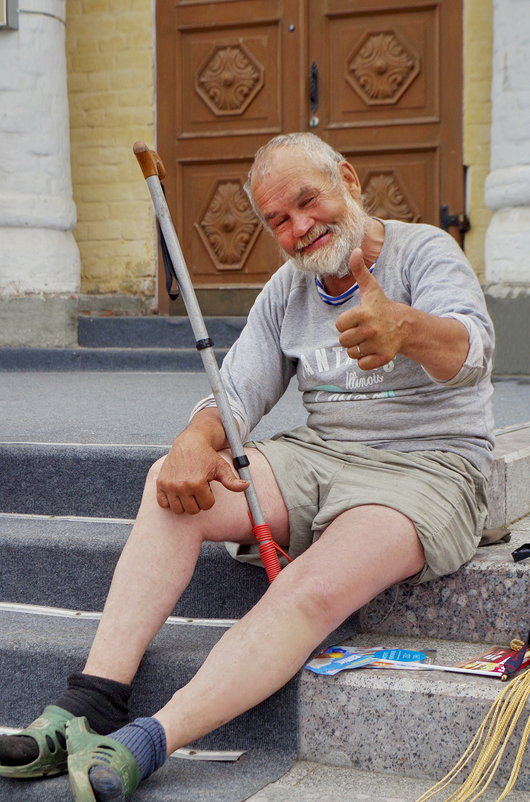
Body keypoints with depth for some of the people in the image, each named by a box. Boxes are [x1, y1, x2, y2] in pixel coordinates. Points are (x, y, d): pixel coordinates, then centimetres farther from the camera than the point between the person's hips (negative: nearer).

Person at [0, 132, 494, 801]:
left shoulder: (425, 251, -7)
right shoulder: (286, 291, 12)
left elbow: (472, 354, -27)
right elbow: (236, 392, 7)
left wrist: (405, 327, -52)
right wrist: (197, 440, -18)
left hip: (427, 468, -6)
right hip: (318, 456, 6)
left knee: (312, 591, -33)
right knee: (173, 482, -18)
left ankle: (145, 745, -40)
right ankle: (94, 700, -25)